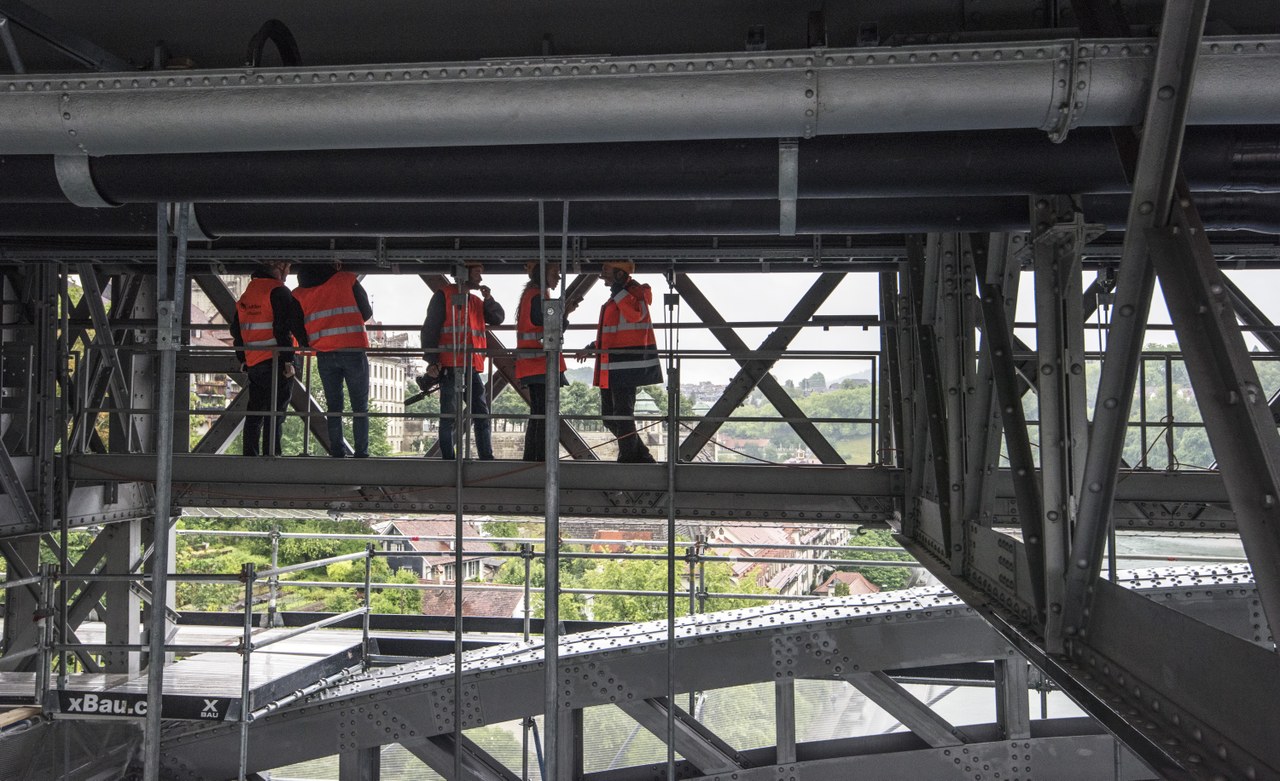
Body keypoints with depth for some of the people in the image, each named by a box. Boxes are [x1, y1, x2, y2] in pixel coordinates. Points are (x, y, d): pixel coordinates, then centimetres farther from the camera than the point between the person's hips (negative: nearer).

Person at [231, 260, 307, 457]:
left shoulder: (247, 294, 16)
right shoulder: (278, 291, -10)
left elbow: (236, 330, 20)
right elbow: (283, 328, -17)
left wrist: (242, 359, 24)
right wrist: (288, 359, -16)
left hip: (253, 364, 7)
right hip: (275, 362, -7)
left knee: (254, 414, 13)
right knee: (275, 414, -5)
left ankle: (250, 455, 14)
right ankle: (271, 455, -8)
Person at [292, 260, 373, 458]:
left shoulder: (299, 294, 10)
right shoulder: (347, 279, 3)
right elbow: (366, 313, 7)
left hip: (324, 355, 2)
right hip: (353, 351, -2)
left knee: (333, 406, 10)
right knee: (360, 407, 4)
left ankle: (337, 452, 5)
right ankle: (361, 453, 0)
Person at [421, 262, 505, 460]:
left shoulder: (476, 302, 22)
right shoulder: (444, 296, 2)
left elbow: (498, 319, 17)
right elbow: (430, 328, -4)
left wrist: (489, 300, 2)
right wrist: (431, 360, -13)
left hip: (472, 368, 7)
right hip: (449, 367, -6)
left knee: (482, 414, 4)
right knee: (449, 415, -3)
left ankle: (486, 457, 8)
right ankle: (448, 459, 3)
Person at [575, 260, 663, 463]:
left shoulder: (636, 291, -8)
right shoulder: (616, 297, 21)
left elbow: (635, 314, -31)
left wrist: (617, 289, -23)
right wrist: (592, 348, 31)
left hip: (626, 367, -10)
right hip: (611, 369, 10)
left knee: (622, 415, -9)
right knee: (610, 417, 12)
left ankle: (628, 458, 0)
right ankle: (642, 456, 19)